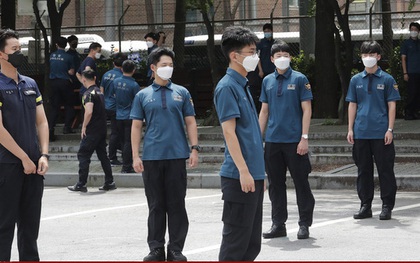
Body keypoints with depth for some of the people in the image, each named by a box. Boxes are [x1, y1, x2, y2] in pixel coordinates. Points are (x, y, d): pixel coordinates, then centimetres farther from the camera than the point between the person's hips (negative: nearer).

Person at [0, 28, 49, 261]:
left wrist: (43, 155, -1)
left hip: (33, 165, 6)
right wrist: (25, 159, -13)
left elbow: (42, 122, 12)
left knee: (30, 223, 12)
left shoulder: (30, 84, 12)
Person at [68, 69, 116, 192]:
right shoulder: (99, 92, 13)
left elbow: (89, 112, -26)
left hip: (92, 131, -8)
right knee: (103, 155, 13)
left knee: (83, 155, -2)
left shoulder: (89, 93, -14)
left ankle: (81, 184, -2)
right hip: (102, 129, 8)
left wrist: (84, 127, -16)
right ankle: (109, 182, 13)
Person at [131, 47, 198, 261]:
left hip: (177, 155, 0)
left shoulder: (181, 93, 8)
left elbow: (190, 122, 8)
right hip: (151, 157, 0)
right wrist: (135, 156, -1)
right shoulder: (143, 96, 7)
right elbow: (136, 126, 6)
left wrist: (194, 149, -2)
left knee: (176, 205, 2)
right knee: (156, 206, 5)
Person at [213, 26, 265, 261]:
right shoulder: (227, 87, -11)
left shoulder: (243, 86, 17)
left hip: (253, 175, 9)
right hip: (239, 178, -9)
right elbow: (229, 132, -17)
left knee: (252, 243, 12)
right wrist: (244, 171, -22)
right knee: (236, 241, -6)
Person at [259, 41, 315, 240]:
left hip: (294, 141, -4)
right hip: (272, 140, 4)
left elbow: (307, 110, -4)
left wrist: (304, 138, -12)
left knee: (301, 182, 1)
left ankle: (304, 224, 8)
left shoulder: (299, 79, -2)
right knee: (275, 184, 8)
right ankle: (278, 224, 16)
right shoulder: (267, 81, 10)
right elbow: (264, 111, 15)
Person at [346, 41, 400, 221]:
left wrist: (390, 129, -7)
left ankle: (387, 206, 7)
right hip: (361, 133, 3)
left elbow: (392, 105, 0)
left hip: (381, 133, -3)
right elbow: (352, 105, 12)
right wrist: (350, 129, 6)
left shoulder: (386, 79, 0)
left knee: (385, 170, 0)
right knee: (363, 170, 8)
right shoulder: (356, 80, 9)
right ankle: (365, 206, 16)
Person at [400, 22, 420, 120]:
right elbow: (403, 58, 1)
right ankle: (407, 113, -1)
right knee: (411, 93, -7)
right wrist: (405, 73, -7)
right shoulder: (406, 43, 4)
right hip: (411, 73, -4)